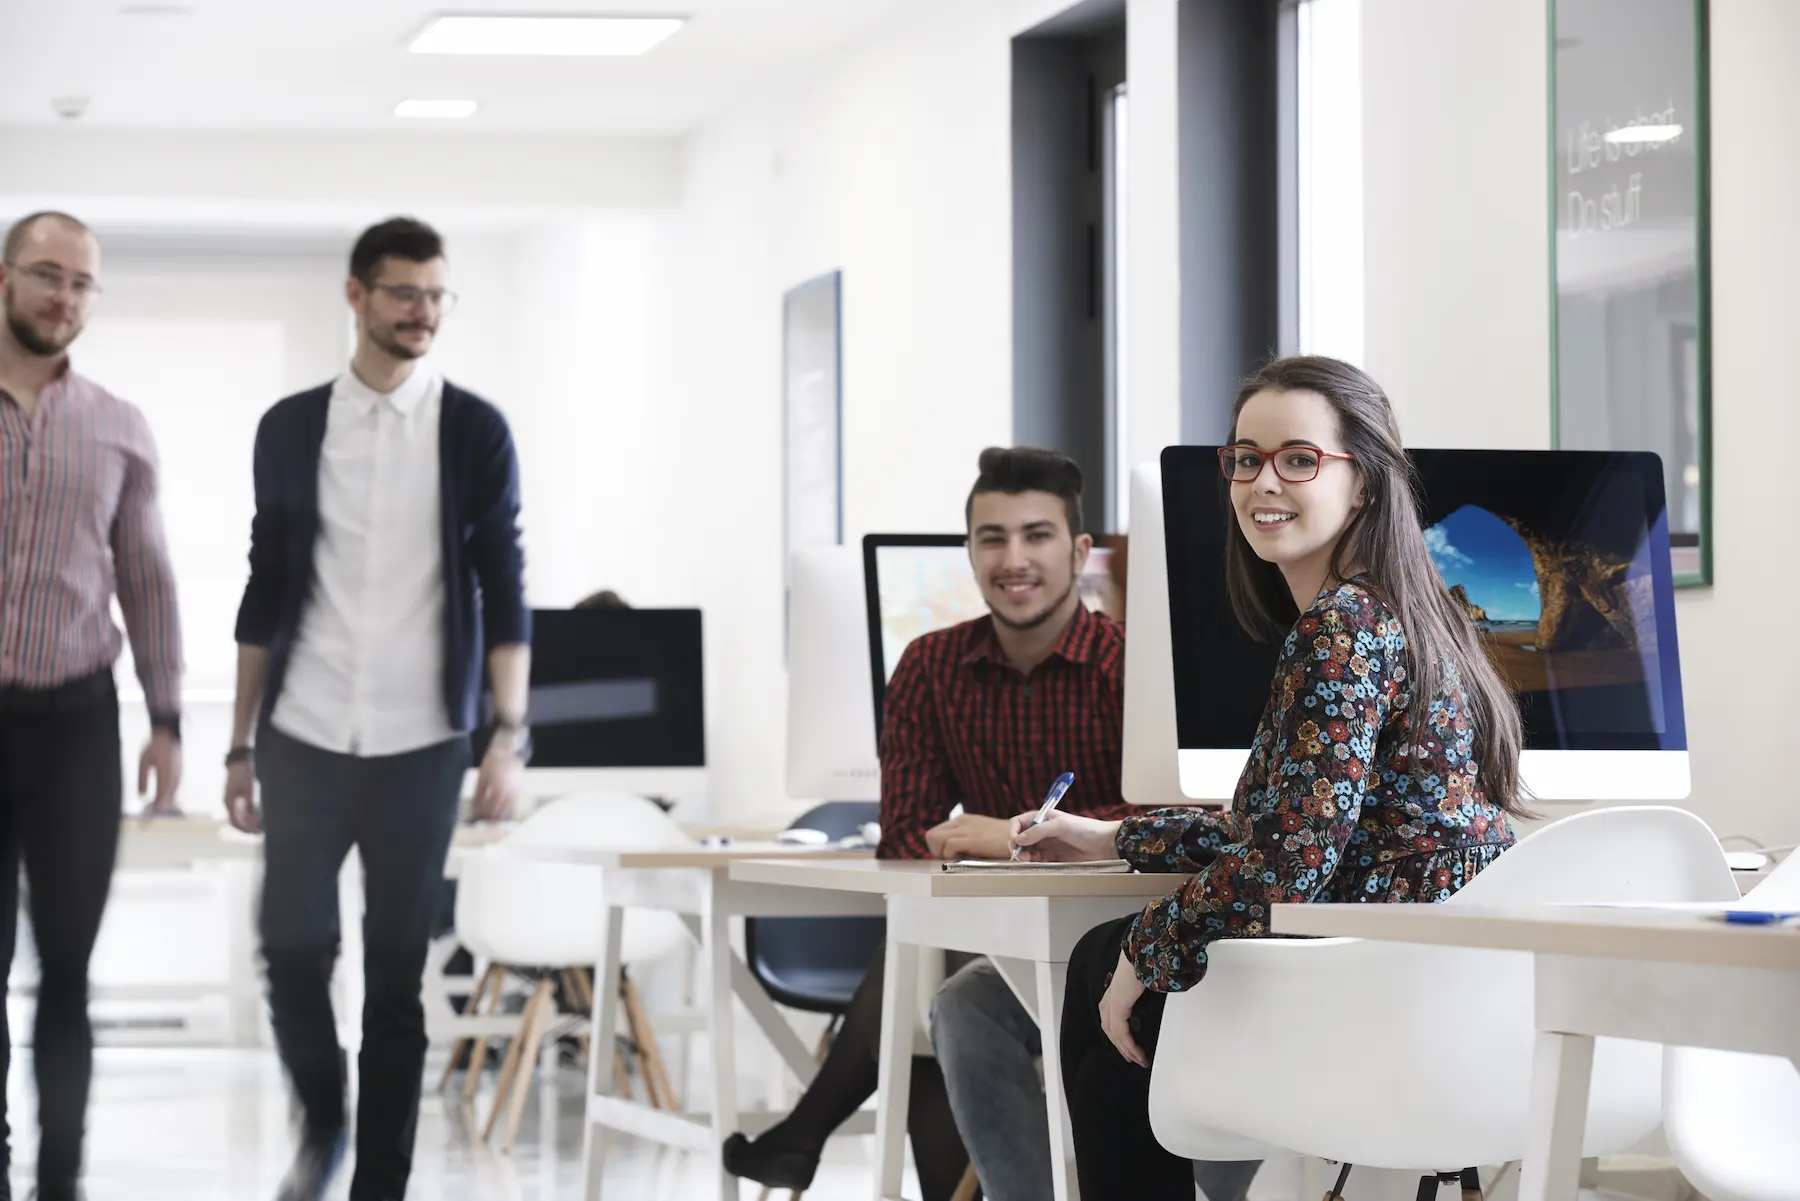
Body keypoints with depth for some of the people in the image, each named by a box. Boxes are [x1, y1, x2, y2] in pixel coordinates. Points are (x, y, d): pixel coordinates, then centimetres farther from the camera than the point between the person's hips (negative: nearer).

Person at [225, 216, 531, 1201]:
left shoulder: (474, 431, 2)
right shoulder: (290, 428, 6)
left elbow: (503, 591, 0)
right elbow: (265, 592, 10)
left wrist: (510, 734, -10)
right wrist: (239, 746, 9)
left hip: (419, 747, -1)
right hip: (304, 739, 1)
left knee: (397, 973, 2)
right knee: (292, 948, -4)